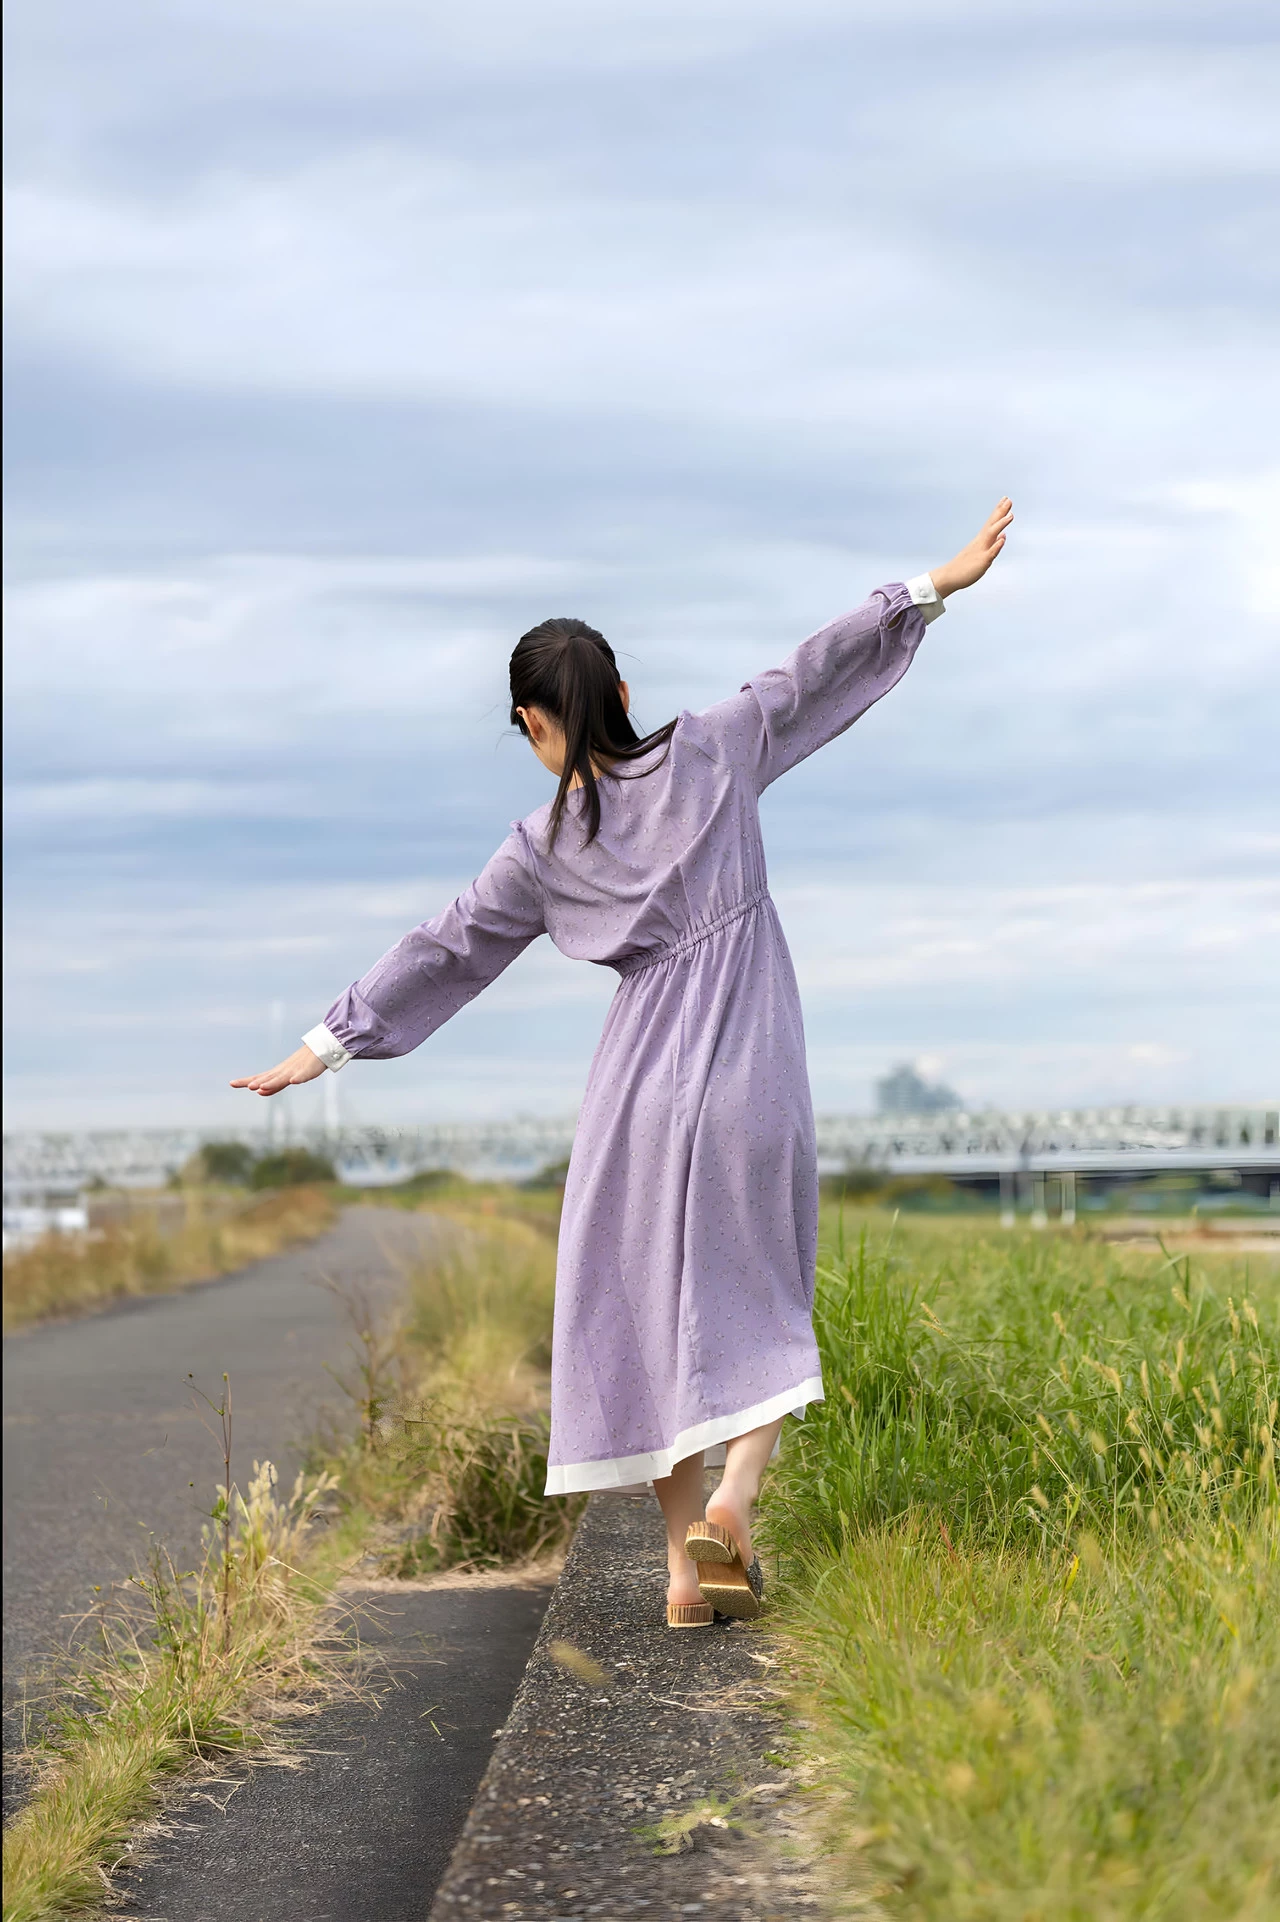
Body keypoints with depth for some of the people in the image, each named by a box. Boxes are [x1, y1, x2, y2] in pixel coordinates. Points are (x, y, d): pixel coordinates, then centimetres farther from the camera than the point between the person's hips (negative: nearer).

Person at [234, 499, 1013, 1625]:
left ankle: (687, 1564, 7)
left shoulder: (543, 849, 1)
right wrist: (935, 587, 11)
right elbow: (817, 675, 3)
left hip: (641, 1087, 0)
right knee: (759, 1302, 10)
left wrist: (328, 1044, 15)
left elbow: (444, 954, 6)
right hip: (751, 1076, 0)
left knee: (650, 1311, 10)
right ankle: (733, 1499, -14)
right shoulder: (710, 755, -1)